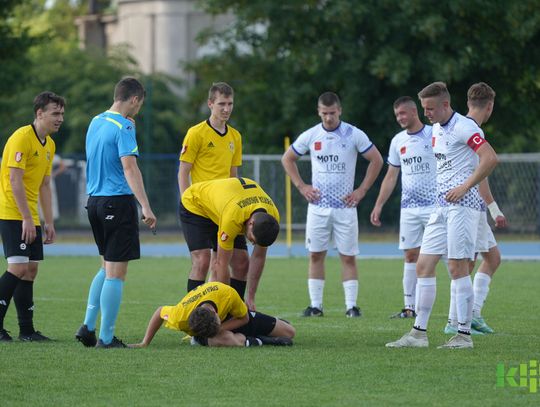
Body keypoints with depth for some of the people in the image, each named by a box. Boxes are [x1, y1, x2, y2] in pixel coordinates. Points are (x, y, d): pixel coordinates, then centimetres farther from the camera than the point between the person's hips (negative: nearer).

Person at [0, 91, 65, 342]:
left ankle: (26, 330, 8)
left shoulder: (49, 145, 14)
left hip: (30, 217, 9)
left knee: (30, 270, 6)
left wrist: (49, 222, 16)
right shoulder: (22, 138, -14)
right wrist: (27, 219, -22)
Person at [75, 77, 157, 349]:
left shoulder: (95, 123, 13)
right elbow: (129, 167, -23)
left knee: (107, 268, 20)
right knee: (116, 273, -3)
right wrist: (145, 207, -29)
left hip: (94, 201, 8)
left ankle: (88, 326, 13)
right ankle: (106, 337, -3)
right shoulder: (123, 127, -13)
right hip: (118, 202, -8)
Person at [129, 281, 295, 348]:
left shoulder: (228, 294, -39)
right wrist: (144, 343, -14)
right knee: (226, 339, -45)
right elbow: (159, 312, -16)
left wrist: (220, 328, -34)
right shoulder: (180, 317, -40)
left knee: (289, 332, 2)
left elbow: (244, 318, -19)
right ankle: (261, 342, -22)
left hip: (233, 318, 2)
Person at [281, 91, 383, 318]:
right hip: (318, 206, 2)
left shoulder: (354, 135, -3)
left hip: (345, 206, -2)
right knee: (316, 255, 2)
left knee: (348, 257, -2)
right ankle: (315, 305, 6)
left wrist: (361, 191, -1)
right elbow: (287, 159, 17)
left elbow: (376, 160, 4)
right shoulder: (310, 136, 3)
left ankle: (351, 305, 1)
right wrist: (301, 187, 7)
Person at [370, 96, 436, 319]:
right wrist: (378, 205, 13)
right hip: (408, 207, 5)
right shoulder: (398, 141, 12)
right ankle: (409, 307, 6)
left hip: (434, 206, -5)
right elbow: (391, 176, 18)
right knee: (410, 255, 3)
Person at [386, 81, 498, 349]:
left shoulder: (463, 127, -12)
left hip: (463, 204, -9)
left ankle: (464, 334, -4)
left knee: (457, 267, -9)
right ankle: (419, 333, 7)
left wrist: (464, 187, -18)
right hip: (442, 206, 9)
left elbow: (490, 159, -21)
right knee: (423, 265, 4)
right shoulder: (437, 129, 17)